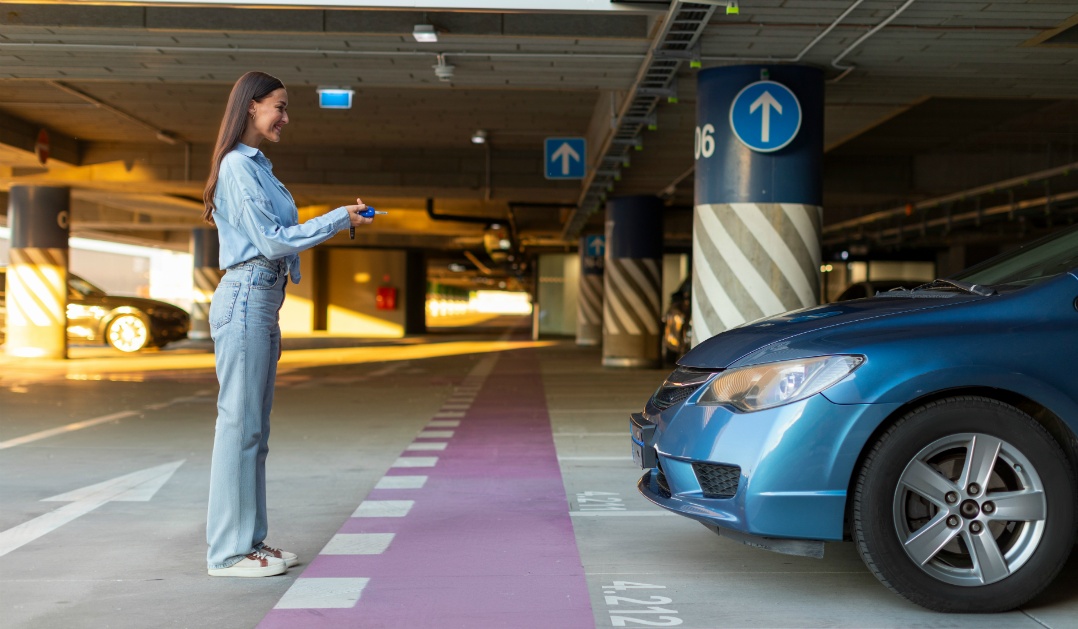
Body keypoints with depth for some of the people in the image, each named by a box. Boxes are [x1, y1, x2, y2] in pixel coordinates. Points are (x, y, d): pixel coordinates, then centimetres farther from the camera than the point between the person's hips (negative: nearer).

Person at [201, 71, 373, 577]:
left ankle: (250, 541, 18)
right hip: (245, 298, -10)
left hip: (264, 302, 10)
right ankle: (228, 550, 0)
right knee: (239, 422, -7)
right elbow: (269, 240, -15)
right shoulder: (237, 166, -10)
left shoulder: (257, 165, 20)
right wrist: (341, 219, -12)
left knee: (255, 427, 11)